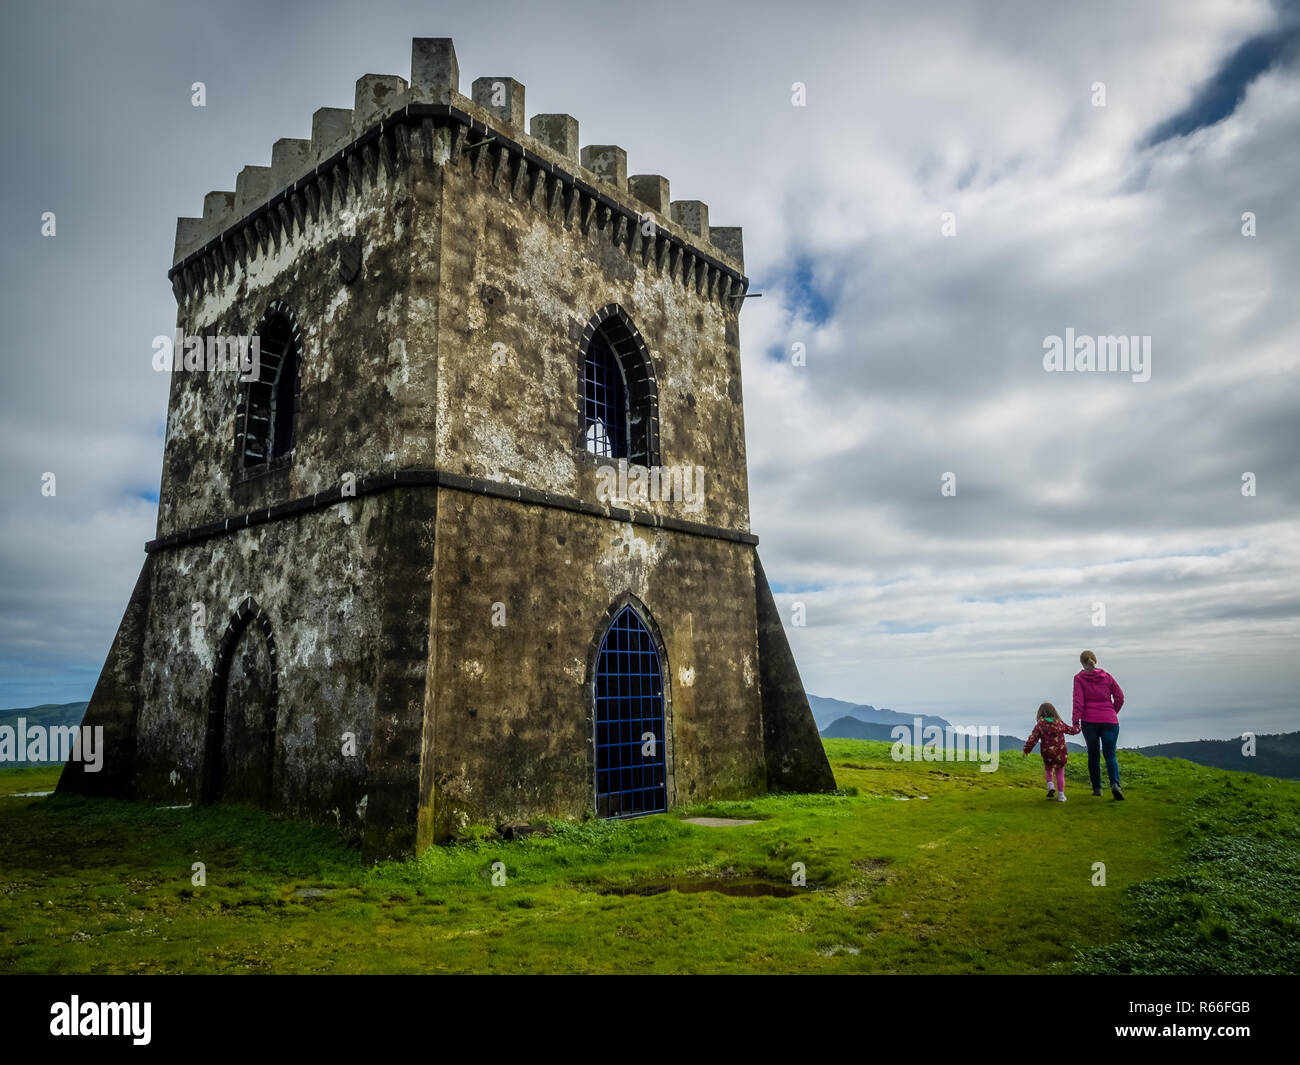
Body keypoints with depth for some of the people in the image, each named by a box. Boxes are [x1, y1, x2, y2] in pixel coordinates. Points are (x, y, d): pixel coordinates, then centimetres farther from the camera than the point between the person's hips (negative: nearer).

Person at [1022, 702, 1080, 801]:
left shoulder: (1040, 725, -6)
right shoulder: (1060, 723, 3)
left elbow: (1033, 738, -10)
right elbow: (1072, 730, 17)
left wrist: (1026, 750, -1)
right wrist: (1077, 727, 39)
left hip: (1047, 755, -2)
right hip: (1061, 755, 2)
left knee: (1048, 769, 25)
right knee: (1060, 773, 15)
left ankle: (1050, 785, 6)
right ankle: (1061, 795, 18)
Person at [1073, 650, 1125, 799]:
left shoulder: (1079, 678, 0)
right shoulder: (1106, 676, 7)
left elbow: (1078, 701, -9)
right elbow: (1119, 697, 7)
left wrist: (1076, 721, -10)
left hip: (1089, 721, -1)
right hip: (1110, 721, 1)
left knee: (1093, 755, 13)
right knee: (1110, 755, 2)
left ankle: (1097, 788, 16)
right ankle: (1115, 784, -21)